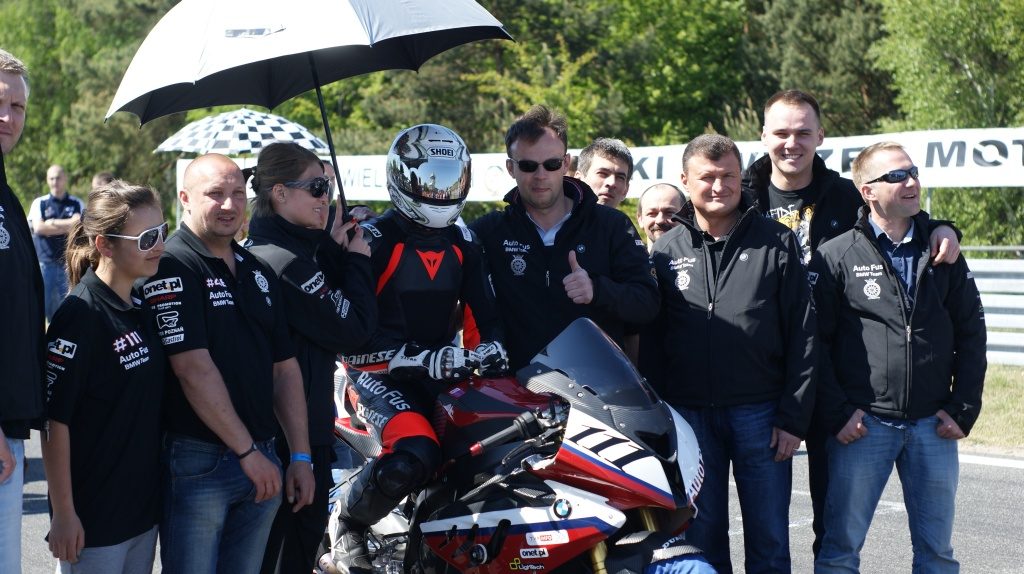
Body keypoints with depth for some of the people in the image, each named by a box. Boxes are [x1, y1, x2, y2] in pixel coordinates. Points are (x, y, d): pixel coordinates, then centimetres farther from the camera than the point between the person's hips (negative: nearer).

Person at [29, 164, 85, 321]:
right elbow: (38, 227, -7)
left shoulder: (77, 204, 9)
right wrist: (66, 227, -8)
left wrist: (52, 223, -8)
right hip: (45, 261, 0)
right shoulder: (39, 203, 8)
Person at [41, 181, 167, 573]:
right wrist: (63, 512, -16)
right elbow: (55, 422, -17)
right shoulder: (80, 316, -16)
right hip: (93, 516, -7)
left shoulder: (141, 309, 7)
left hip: (143, 505, 7)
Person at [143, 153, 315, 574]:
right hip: (197, 461, -7)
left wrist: (300, 456, 8)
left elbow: (284, 367, 14)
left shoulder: (259, 272, 14)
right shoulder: (172, 267, -10)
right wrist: (248, 452, -15)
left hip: (262, 462, 7)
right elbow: (195, 369, -16)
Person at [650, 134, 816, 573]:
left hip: (761, 415, -1)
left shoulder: (777, 244, 3)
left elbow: (802, 335, 0)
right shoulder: (666, 250, 9)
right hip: (689, 416, 2)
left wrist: (794, 417, -6)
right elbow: (648, 336, 10)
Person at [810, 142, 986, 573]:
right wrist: (837, 413, -9)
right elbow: (814, 340, -4)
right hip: (863, 424, -3)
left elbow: (971, 332, 10)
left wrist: (964, 408, 2)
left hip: (933, 425, 3)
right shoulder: (836, 256, -1)